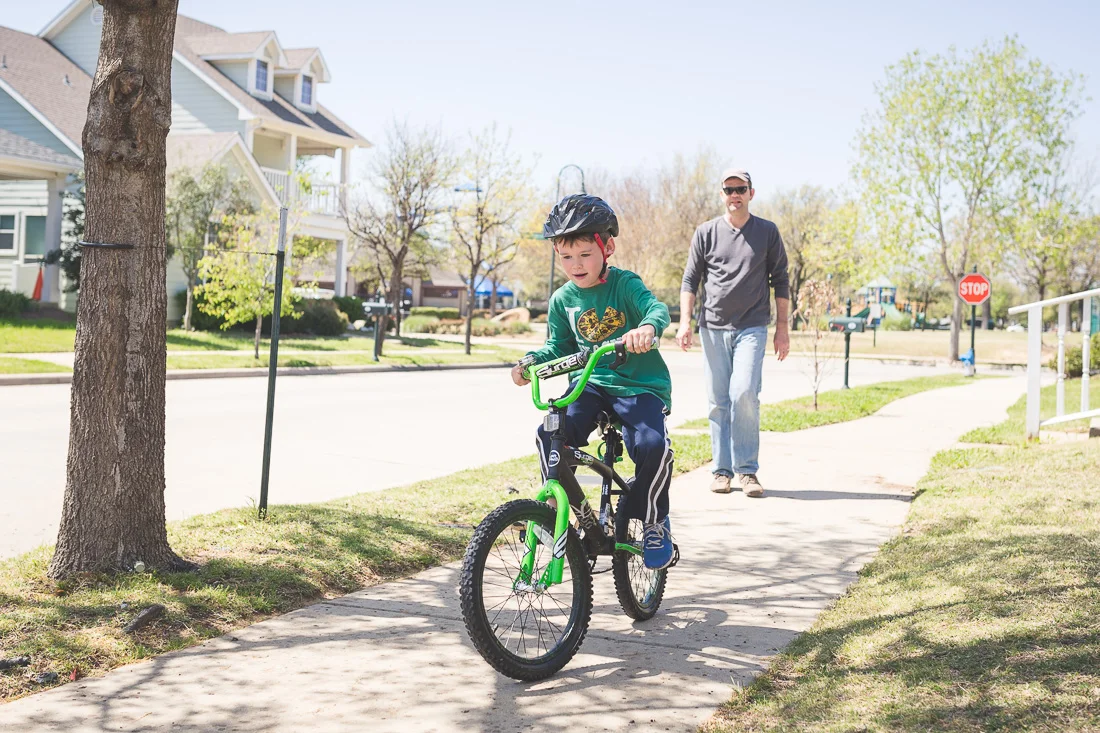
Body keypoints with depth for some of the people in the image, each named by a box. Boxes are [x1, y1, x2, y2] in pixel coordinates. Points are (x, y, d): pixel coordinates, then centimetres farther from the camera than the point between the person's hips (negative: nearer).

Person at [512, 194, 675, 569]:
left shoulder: (624, 284, -6)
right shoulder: (562, 300, 7)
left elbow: (657, 308, -23)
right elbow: (559, 346, 15)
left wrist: (647, 328, -47)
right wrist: (530, 362, -5)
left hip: (640, 386, -3)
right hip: (590, 385, 4)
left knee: (652, 446, -29)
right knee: (551, 432, -26)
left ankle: (654, 522, -2)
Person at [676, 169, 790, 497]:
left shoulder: (768, 232, 8)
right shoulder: (706, 233, 8)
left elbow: (780, 282, 11)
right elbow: (690, 280, 9)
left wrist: (782, 328, 7)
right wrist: (685, 322, -3)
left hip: (752, 327, -1)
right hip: (713, 328, 1)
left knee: (744, 394, -15)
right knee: (718, 401, 1)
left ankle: (747, 469, -6)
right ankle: (722, 470, 8)